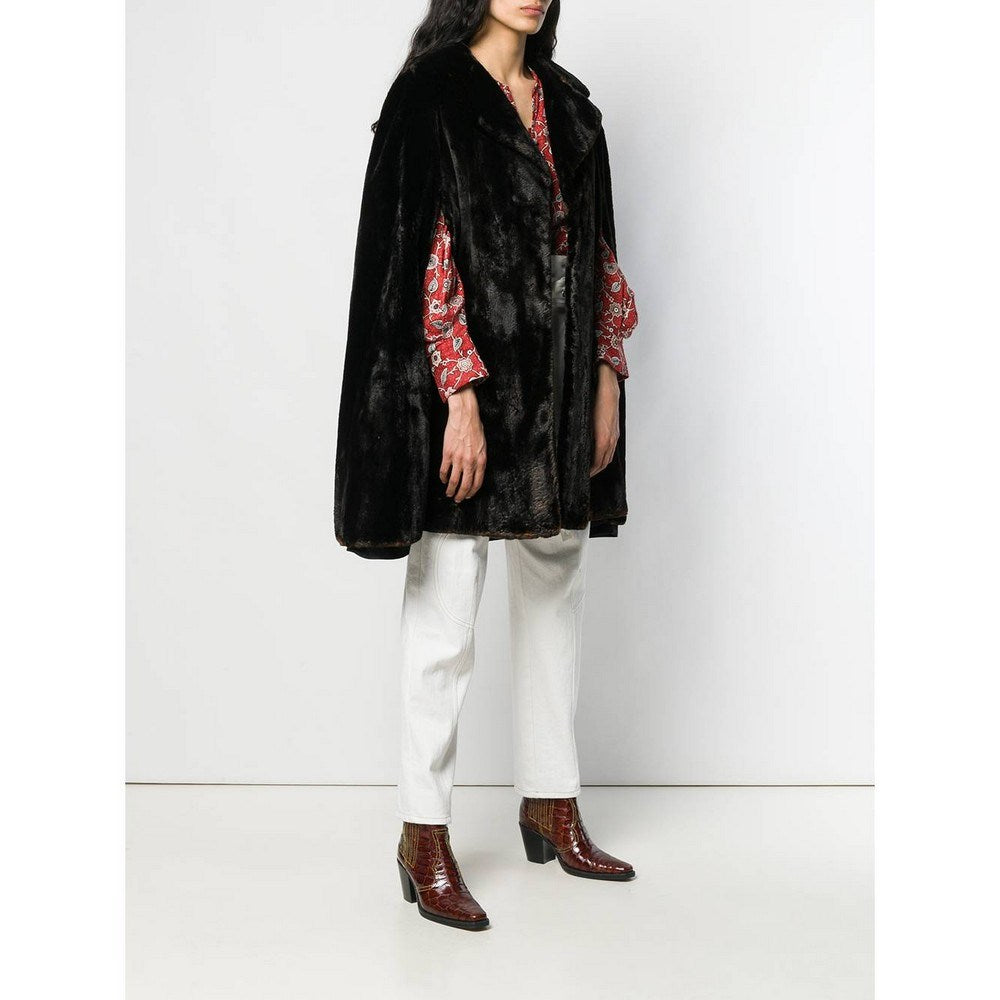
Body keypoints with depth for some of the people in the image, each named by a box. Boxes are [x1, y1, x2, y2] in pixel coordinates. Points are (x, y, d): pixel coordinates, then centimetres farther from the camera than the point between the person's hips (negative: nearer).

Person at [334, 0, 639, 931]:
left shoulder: (566, 104, 13)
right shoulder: (429, 98, -6)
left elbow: (596, 250, 15)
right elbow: (424, 258, -14)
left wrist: (607, 374, 8)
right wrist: (460, 394, -20)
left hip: (560, 391, 7)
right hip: (469, 387, -7)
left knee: (554, 597, 14)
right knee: (446, 614, -2)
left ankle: (552, 808, 28)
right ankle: (424, 839, 10)